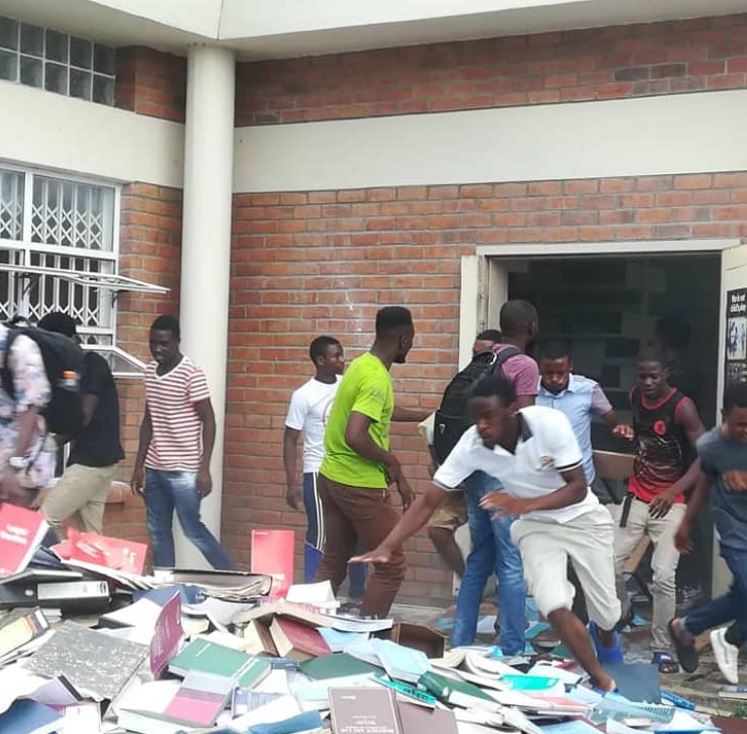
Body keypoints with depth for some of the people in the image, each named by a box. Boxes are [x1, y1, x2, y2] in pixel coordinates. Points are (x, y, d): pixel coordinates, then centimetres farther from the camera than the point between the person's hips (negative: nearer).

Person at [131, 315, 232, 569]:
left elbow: (209, 421, -10)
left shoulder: (191, 374, -12)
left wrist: (204, 469, -16)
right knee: (158, 533, 8)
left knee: (193, 529, -3)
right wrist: (139, 465, 13)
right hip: (154, 469, 6)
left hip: (183, 470, -6)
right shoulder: (150, 372, 8)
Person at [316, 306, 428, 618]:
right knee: (391, 565, 1)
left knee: (333, 562, 15)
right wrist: (391, 461, -14)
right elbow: (355, 437, -29)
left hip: (332, 477, 9)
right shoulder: (377, 378, -20)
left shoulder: (361, 364, 9)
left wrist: (425, 415, 37)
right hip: (360, 486, -9)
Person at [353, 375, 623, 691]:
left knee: (607, 611, 7)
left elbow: (579, 487, -26)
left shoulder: (550, 423, -32)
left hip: (582, 517, -1)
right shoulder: (472, 444, -25)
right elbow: (428, 501, -22)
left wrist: (525, 505, -42)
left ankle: (605, 635, 48)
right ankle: (602, 682, 5)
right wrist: (386, 547, -34)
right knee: (554, 606, -20)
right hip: (536, 525, 1)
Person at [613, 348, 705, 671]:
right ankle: (621, 614, 30)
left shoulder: (682, 407, -17)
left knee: (663, 576, -15)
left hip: (671, 502, -5)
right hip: (636, 496, 5)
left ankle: (662, 650, -3)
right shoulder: (635, 397, 2)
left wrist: (672, 492, -30)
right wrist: (629, 433, 5)